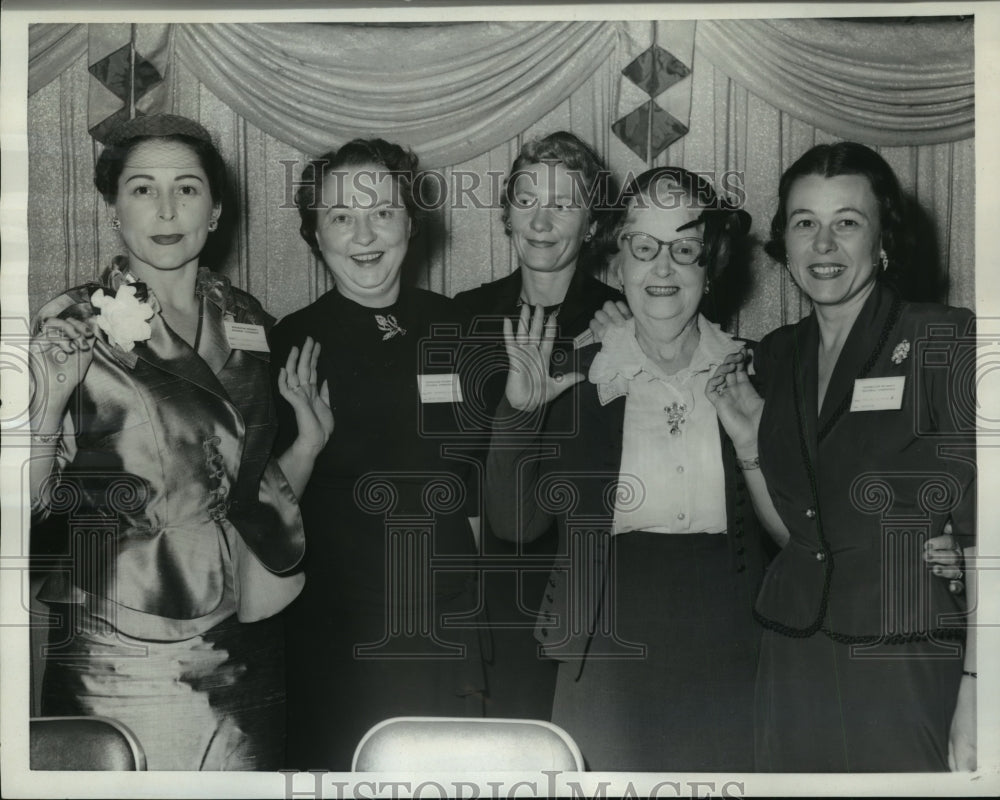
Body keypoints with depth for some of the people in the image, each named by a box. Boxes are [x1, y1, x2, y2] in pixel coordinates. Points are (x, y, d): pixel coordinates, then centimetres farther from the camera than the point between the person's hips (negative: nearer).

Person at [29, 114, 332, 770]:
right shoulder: (76, 326, -7)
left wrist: (310, 439, -2)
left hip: (246, 649, 4)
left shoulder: (248, 323, 5)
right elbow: (30, 505, -11)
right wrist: (48, 403, -24)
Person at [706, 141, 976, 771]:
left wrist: (975, 696, -21)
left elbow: (983, 533, -14)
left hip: (910, 675, -4)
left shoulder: (944, 341, -8)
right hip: (794, 666, 5)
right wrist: (748, 445, 1)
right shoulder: (777, 358, 9)